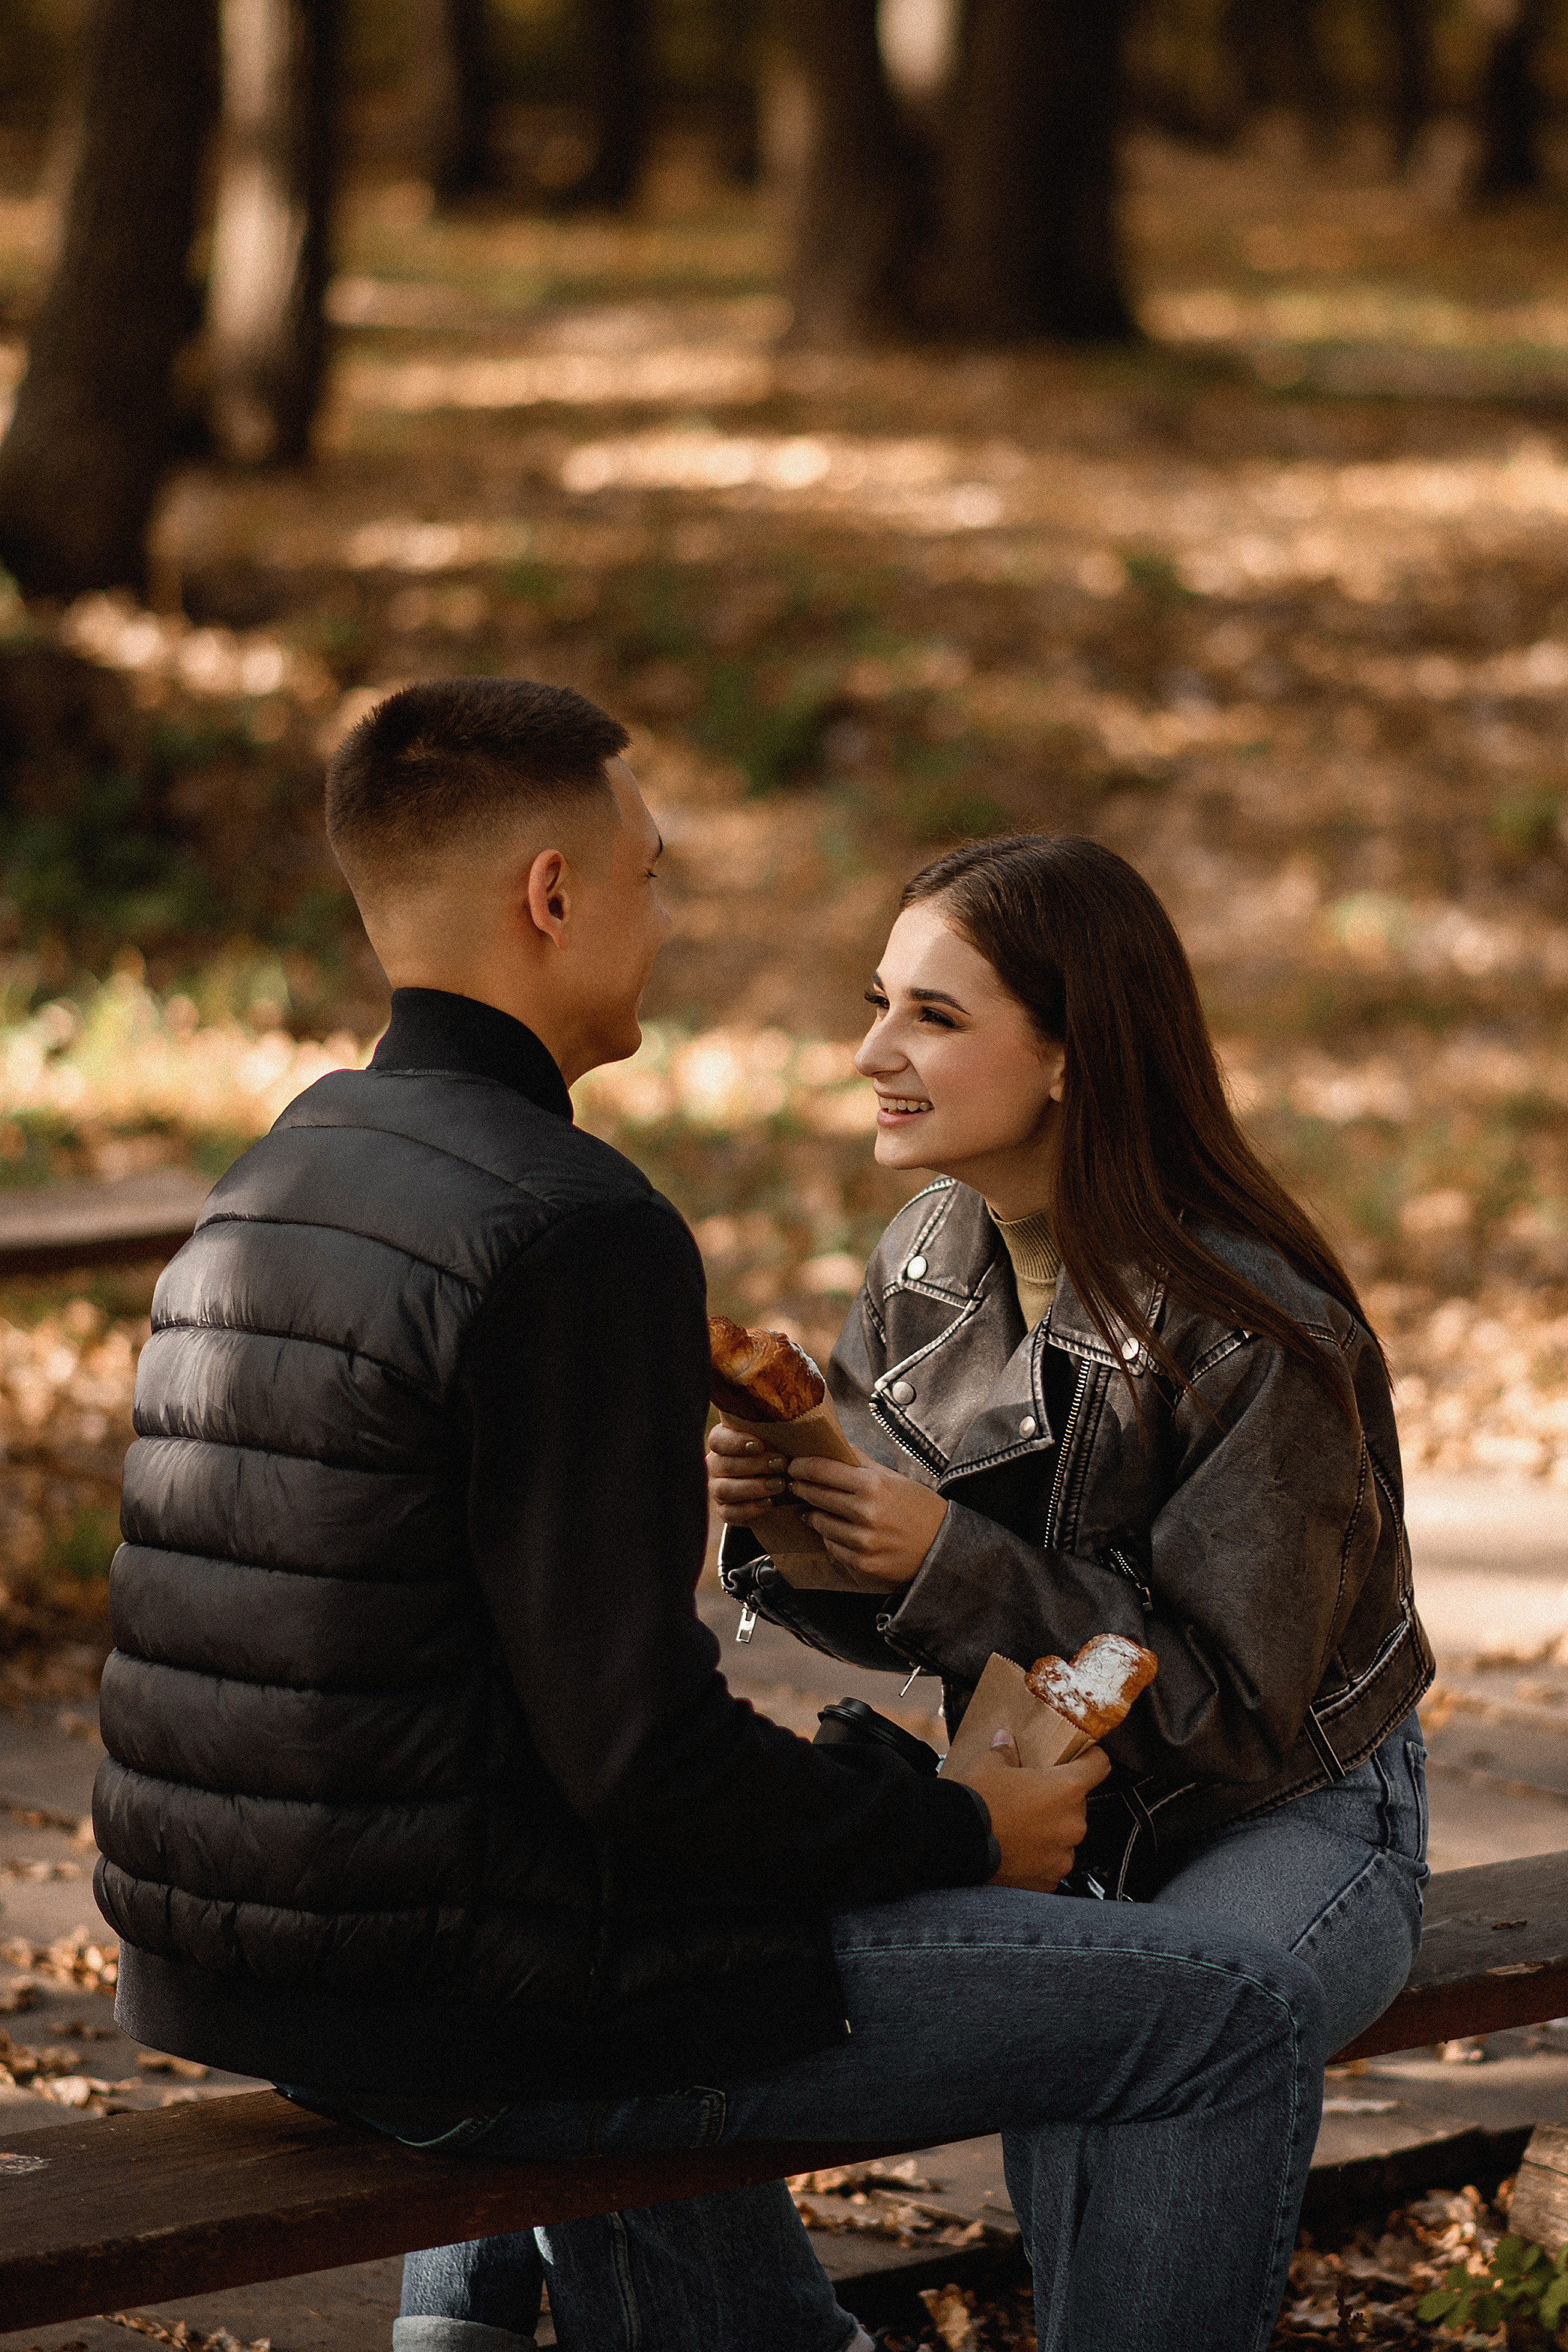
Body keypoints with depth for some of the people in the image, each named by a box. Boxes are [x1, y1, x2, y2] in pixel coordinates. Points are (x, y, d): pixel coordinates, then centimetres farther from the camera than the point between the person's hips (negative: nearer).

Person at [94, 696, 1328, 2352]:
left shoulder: (266, 1191, 9)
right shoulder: (572, 1232, -19)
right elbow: (641, 1756, -22)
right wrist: (967, 1831, -6)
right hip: (483, 2007, -9)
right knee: (1229, 2015, -3)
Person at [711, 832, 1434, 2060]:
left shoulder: (1257, 1331, -23)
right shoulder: (927, 1257, -2)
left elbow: (1238, 1708, -23)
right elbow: (896, 1619, 6)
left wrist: (952, 1563, -29)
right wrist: (783, 1517, -16)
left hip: (1288, 1814, -6)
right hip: (1047, 1802, 6)